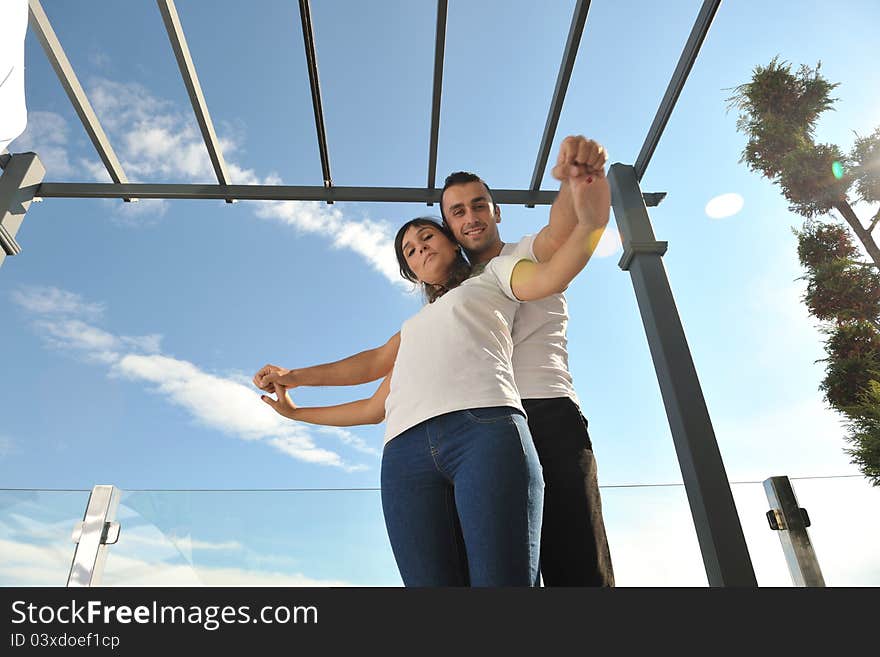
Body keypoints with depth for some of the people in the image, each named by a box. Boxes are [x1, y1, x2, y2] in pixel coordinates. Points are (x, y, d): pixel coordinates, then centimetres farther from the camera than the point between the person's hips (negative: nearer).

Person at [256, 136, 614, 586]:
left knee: (577, 568, -13)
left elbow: (563, 228, -10)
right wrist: (296, 377, 24)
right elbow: (379, 360, 28)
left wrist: (574, 177, -34)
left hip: (549, 417, -3)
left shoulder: (529, 255, 16)